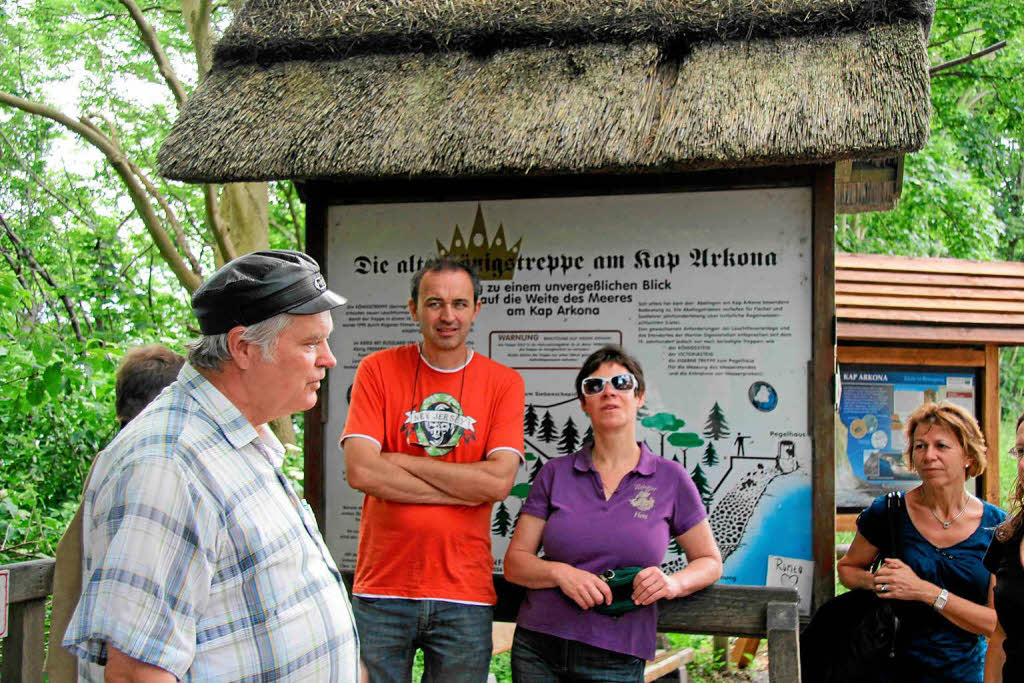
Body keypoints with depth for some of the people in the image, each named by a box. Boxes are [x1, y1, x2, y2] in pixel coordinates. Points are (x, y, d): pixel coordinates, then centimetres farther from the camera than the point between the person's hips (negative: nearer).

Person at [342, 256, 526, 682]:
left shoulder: (503, 383, 2)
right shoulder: (378, 370, 0)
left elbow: (499, 482, -11)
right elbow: (360, 471, -12)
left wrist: (400, 460, -10)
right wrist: (466, 487, -11)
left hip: (464, 596, 1)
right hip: (382, 588, 0)